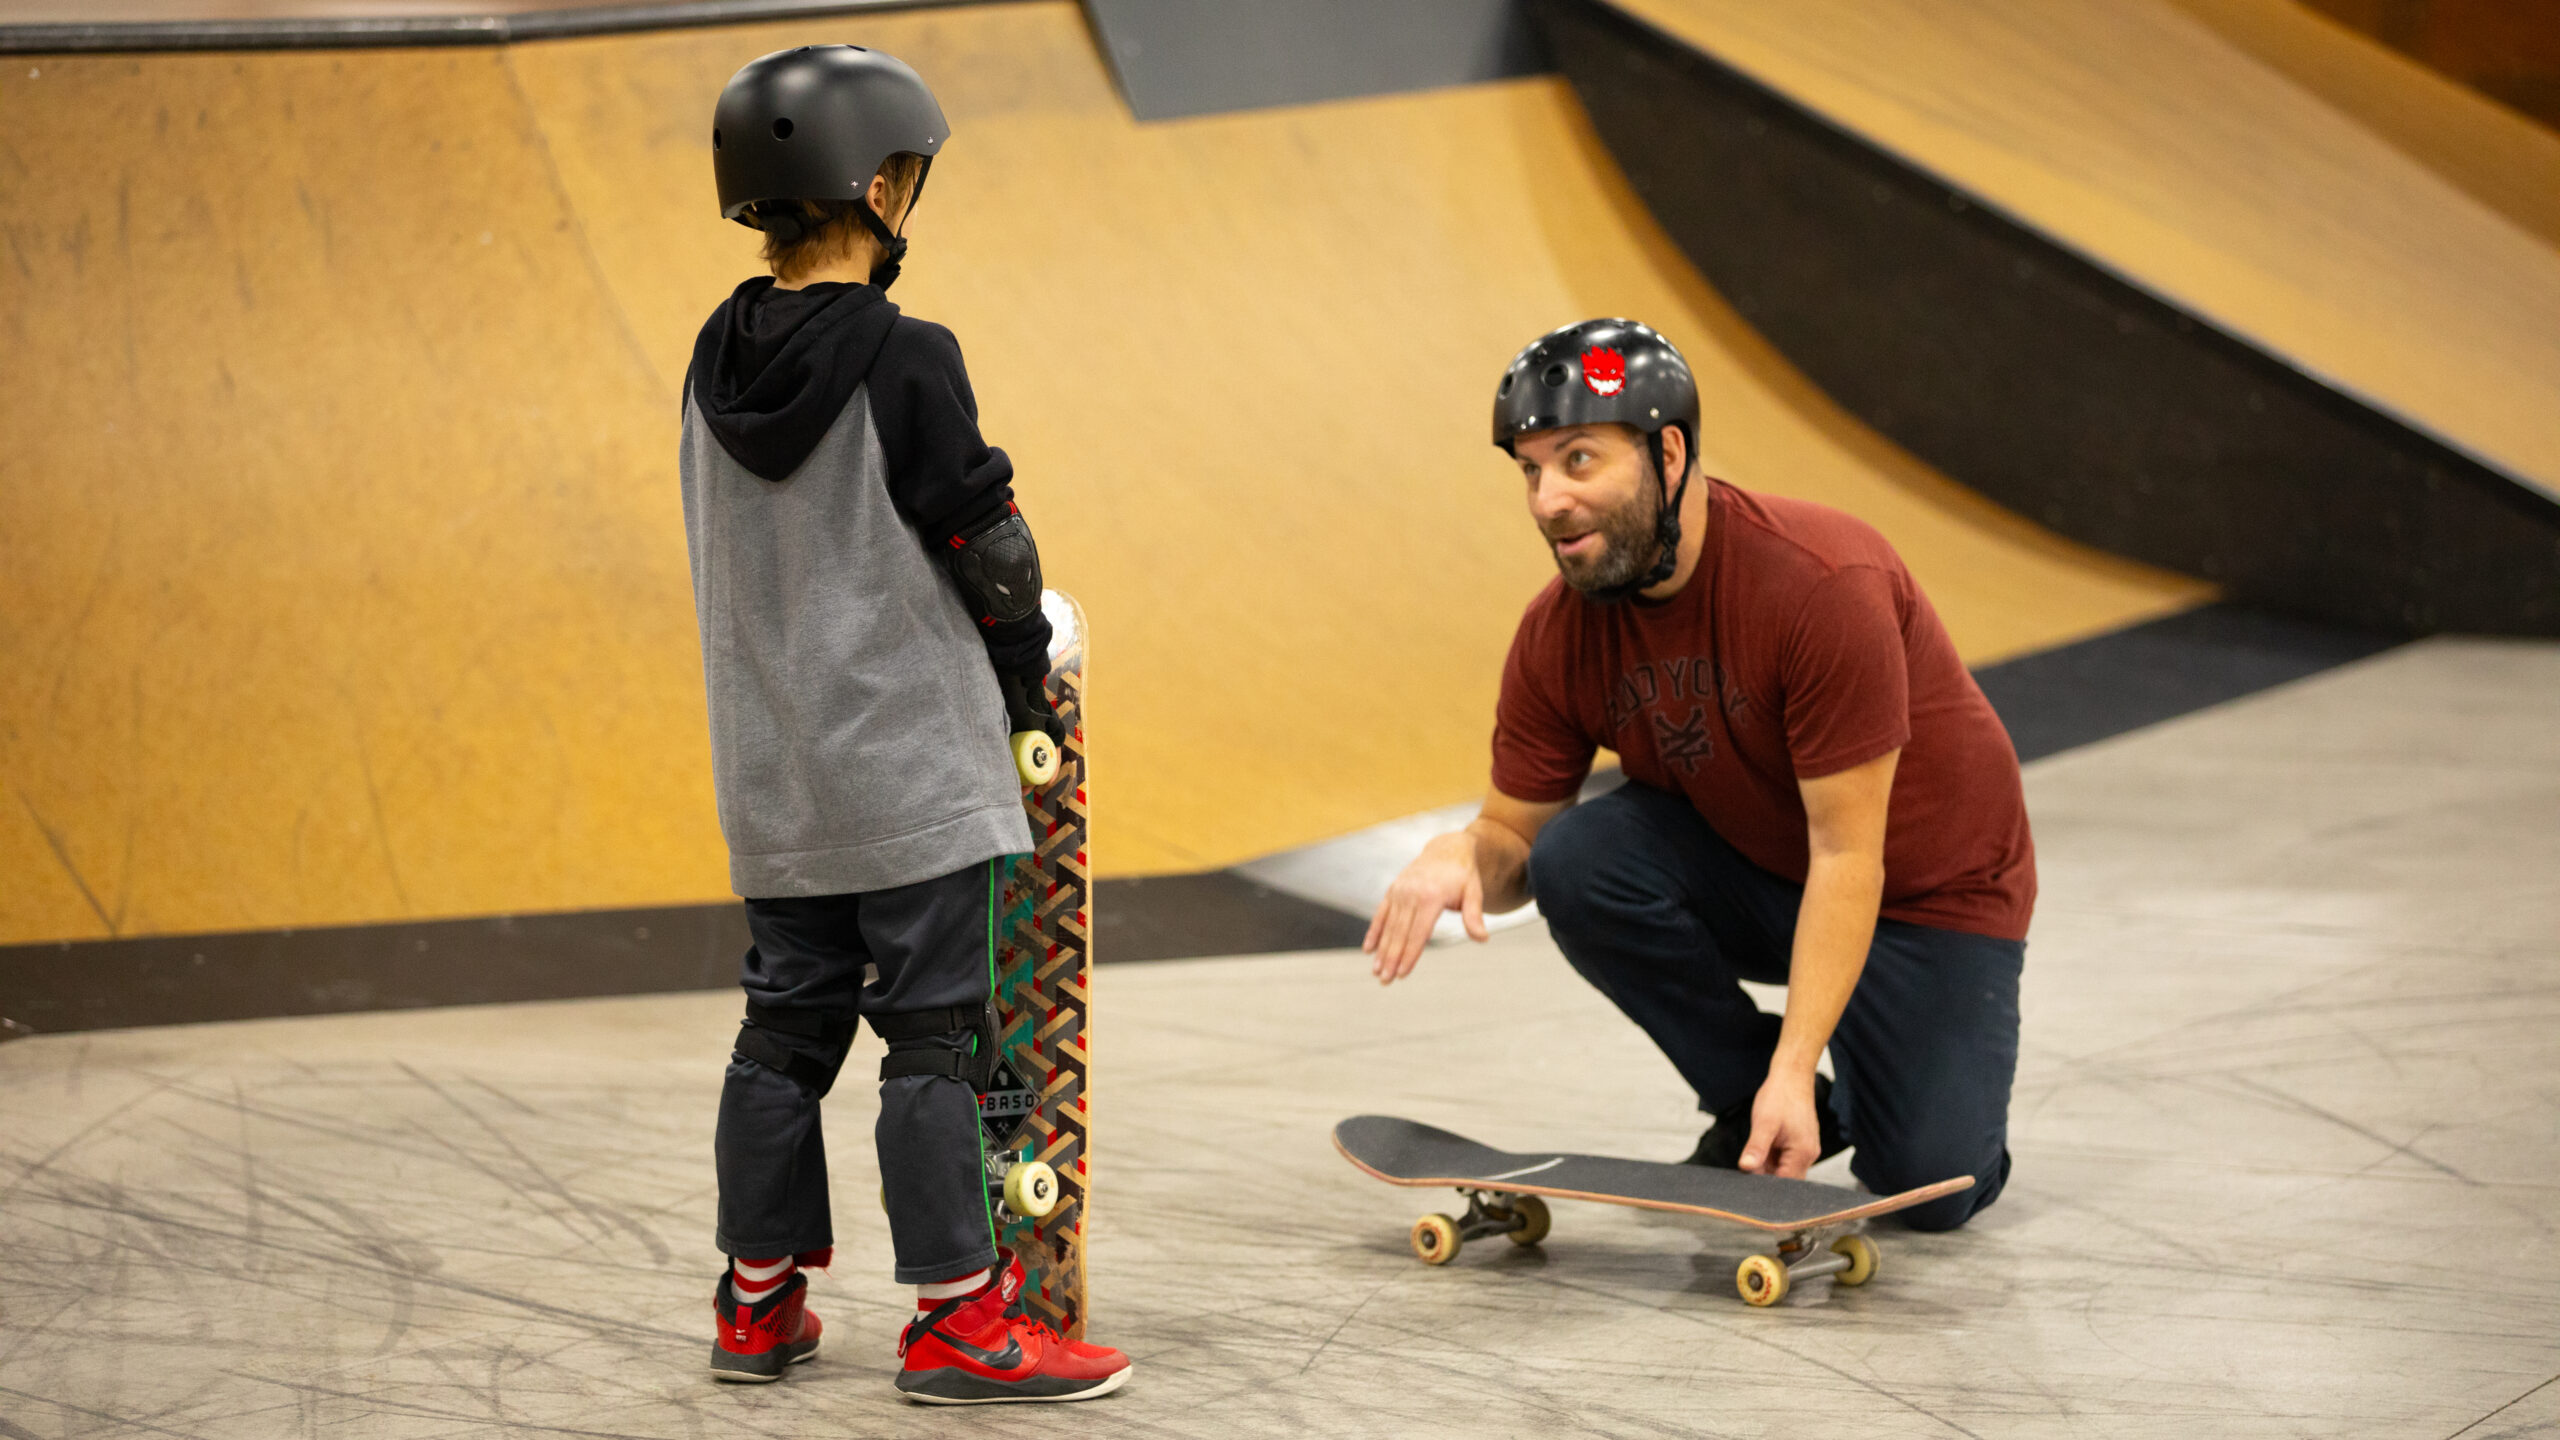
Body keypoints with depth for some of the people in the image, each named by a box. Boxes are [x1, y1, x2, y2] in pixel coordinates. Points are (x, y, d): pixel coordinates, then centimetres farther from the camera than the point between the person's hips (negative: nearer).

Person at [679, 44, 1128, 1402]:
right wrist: (1030, 682, 7)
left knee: (787, 1023, 14)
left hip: (772, 772, 7)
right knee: (937, 1033, -3)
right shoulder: (904, 361, -16)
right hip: (910, 762, -7)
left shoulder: (718, 360, 5)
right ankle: (955, 1319, -1)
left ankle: (759, 1302, 20)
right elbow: (987, 547, -11)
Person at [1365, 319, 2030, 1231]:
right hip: (1753, 874, 5)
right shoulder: (1560, 634, -13)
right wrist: (1462, 855, -30)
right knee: (1577, 859, -25)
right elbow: (1515, 836, -4)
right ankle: (1748, 1110, -5)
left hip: (1925, 890, -4)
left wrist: (1794, 1067, -33)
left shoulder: (1823, 583, -30)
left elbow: (1846, 856, -29)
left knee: (1928, 1189, -20)